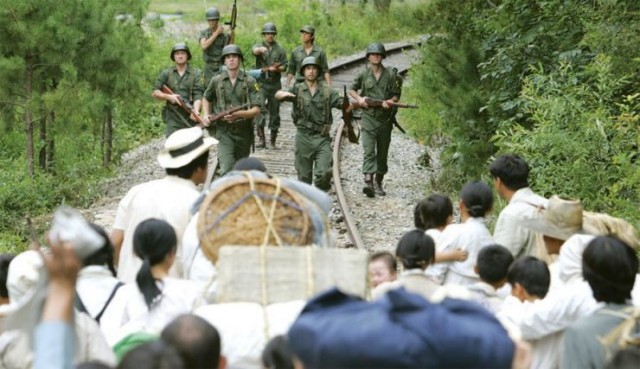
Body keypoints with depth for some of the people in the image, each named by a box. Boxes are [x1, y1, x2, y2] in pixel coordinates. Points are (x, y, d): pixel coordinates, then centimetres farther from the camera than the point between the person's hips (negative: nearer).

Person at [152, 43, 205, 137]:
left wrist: (196, 110, -24)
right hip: (173, 119, 0)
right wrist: (168, 96, -10)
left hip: (190, 118, 0)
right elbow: (155, 92, 9)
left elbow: (198, 95, -6)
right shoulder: (166, 74, 10)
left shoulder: (196, 74, 5)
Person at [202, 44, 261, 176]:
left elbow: (256, 110, -8)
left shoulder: (249, 81, -2)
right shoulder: (217, 81, 2)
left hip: (243, 131, 1)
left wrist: (238, 114, -25)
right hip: (224, 131, -1)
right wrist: (206, 115, 5)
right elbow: (206, 99, 23)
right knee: (227, 169, -17)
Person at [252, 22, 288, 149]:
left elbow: (284, 66, 6)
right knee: (260, 110, -16)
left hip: (275, 84, 2)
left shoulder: (280, 49, 9)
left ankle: (272, 141, 13)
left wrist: (276, 69, -15)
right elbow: (254, 51, -19)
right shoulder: (259, 47, 6)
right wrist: (261, 49, -42)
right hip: (261, 83, -2)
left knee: (275, 112, 5)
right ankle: (261, 139, -18)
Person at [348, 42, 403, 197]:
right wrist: (359, 98, -4)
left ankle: (378, 183, 23)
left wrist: (390, 102, -16)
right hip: (369, 117, -2)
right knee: (369, 150, -15)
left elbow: (396, 95, 5)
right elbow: (351, 89, 15)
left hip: (385, 118, 2)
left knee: (382, 153, 10)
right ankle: (368, 182, -26)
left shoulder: (391, 74, 3)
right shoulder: (364, 75, 3)